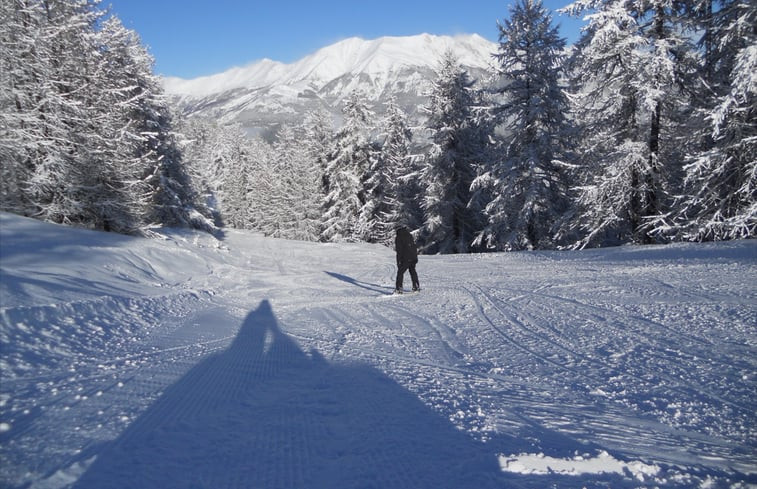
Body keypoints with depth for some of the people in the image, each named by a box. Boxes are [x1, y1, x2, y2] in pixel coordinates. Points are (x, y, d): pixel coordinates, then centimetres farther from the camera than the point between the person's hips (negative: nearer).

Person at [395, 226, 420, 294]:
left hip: (405, 259, -6)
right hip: (413, 257, 6)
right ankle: (416, 286, 25)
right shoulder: (410, 236, 15)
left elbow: (399, 251, -9)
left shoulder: (398, 238, -4)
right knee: (413, 271, 22)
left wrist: (398, 261, -8)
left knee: (400, 272, -1)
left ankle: (398, 288, -10)